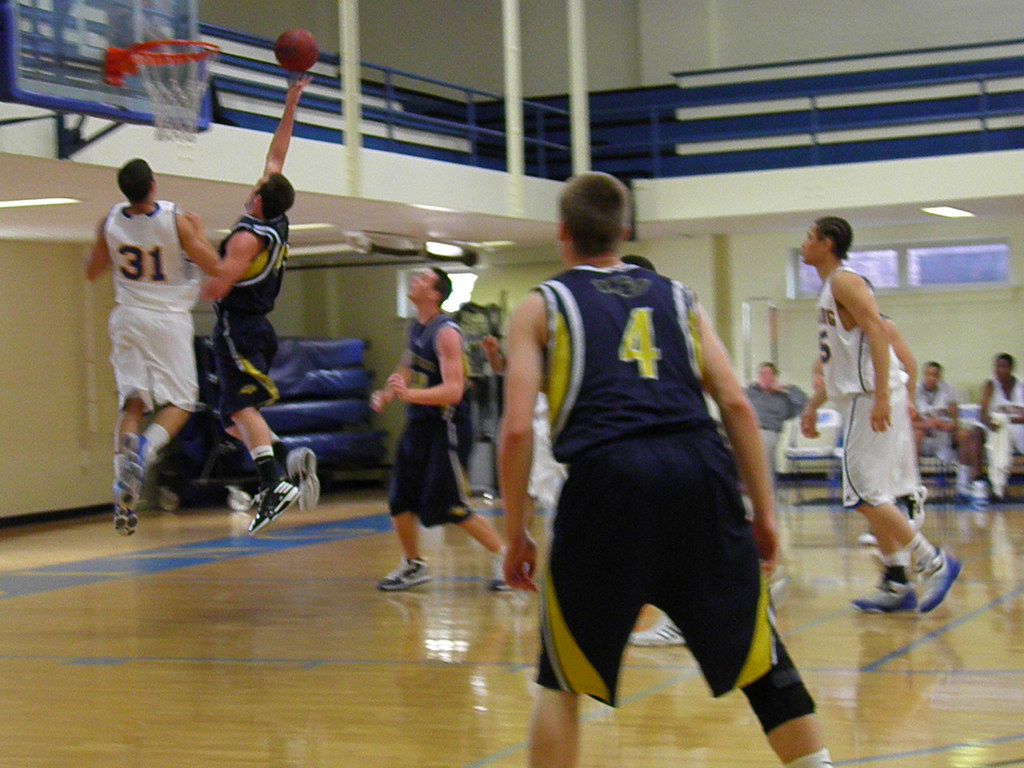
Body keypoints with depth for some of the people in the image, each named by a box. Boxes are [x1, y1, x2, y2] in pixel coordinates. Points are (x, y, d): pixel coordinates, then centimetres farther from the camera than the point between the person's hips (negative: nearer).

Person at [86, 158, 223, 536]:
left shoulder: (110, 222, -3)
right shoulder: (177, 220, -14)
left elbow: (92, 271, 10)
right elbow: (214, 268, -7)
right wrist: (198, 231, 6)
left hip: (127, 318, 4)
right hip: (169, 320, -3)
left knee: (131, 402, 6)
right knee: (179, 402, 6)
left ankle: (123, 486, -8)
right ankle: (145, 448, -23)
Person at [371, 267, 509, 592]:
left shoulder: (446, 333, -19)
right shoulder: (415, 327, 8)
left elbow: (453, 391, -27)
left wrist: (410, 394, -36)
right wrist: (388, 394, 12)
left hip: (446, 426, -9)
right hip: (418, 423, 9)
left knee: (453, 507, -6)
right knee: (400, 500, 9)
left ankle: (504, 558, 8)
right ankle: (412, 565, 26)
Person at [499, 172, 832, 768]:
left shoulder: (541, 307, 15)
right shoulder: (678, 298, 23)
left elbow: (518, 429, 3)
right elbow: (737, 405, 14)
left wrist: (516, 535, 11)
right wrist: (763, 513, 18)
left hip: (608, 474, -2)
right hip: (700, 470, 2)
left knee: (562, 680, 14)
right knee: (760, 656, 15)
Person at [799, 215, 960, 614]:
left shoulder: (845, 281, -9)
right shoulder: (830, 288, 20)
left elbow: (878, 333, -21)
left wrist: (881, 397, -28)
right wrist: (813, 405, 24)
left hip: (871, 399, -10)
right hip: (858, 400, 10)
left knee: (865, 494, -11)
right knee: (872, 496, 9)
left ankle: (932, 561, -5)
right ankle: (896, 584, 11)